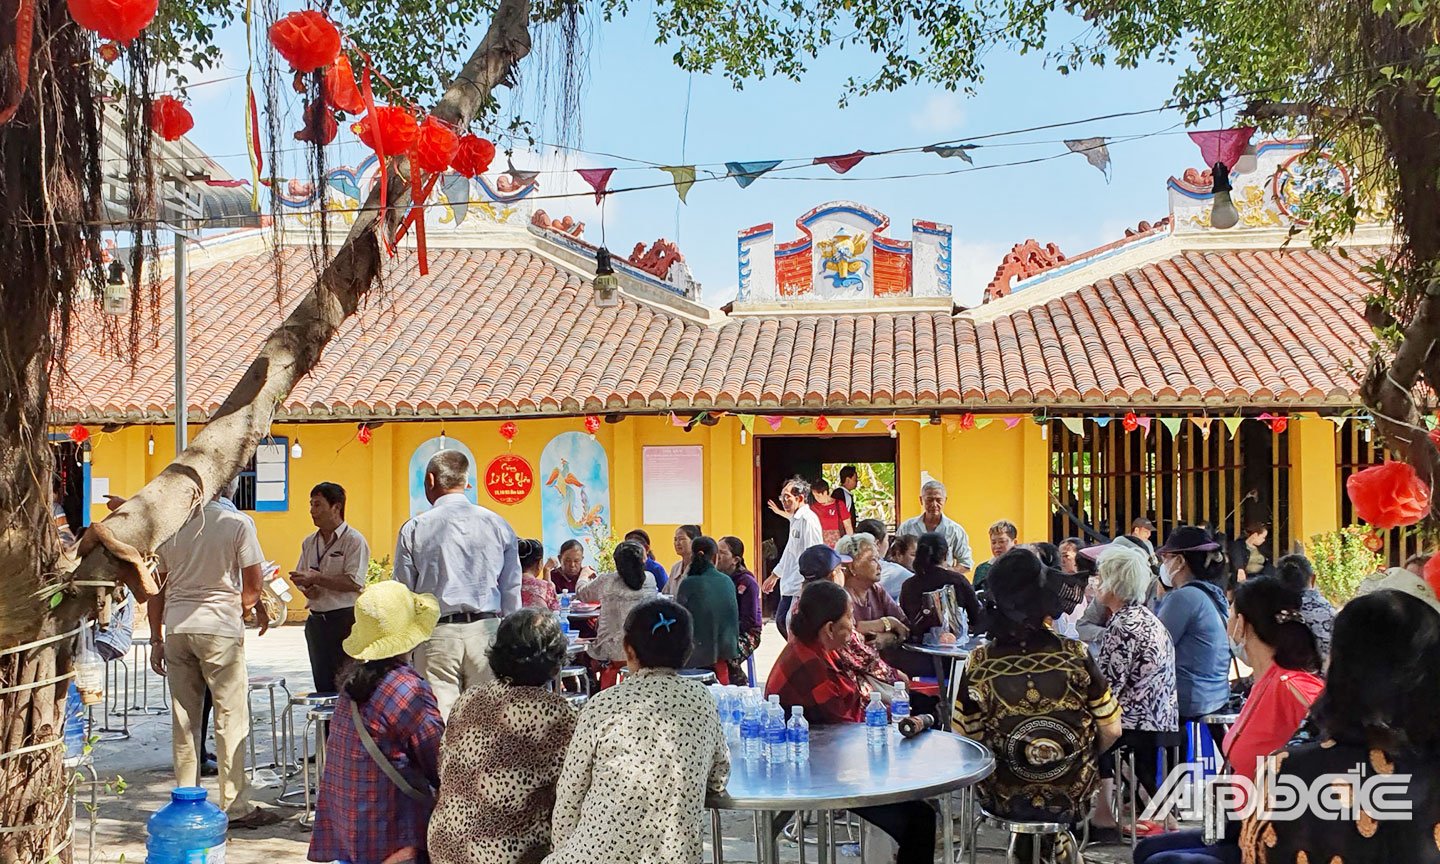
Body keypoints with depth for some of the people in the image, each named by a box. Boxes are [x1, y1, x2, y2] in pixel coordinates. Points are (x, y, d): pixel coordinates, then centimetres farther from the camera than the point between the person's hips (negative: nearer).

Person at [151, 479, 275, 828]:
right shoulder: (237, 524, -6)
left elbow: (157, 587, 11)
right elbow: (253, 584, -7)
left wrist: (157, 638, 17)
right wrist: (256, 609, 14)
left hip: (176, 628, 5)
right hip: (220, 628, -5)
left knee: (183, 720, 10)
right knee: (231, 719, 1)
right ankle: (236, 806, 3)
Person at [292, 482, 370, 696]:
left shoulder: (354, 540, -8)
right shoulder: (309, 542, 15)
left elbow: (354, 582, -17)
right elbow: (301, 577, 20)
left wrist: (315, 578, -17)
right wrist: (306, 588, -4)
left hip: (345, 618, -7)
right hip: (316, 620, 7)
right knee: (322, 683, 11)